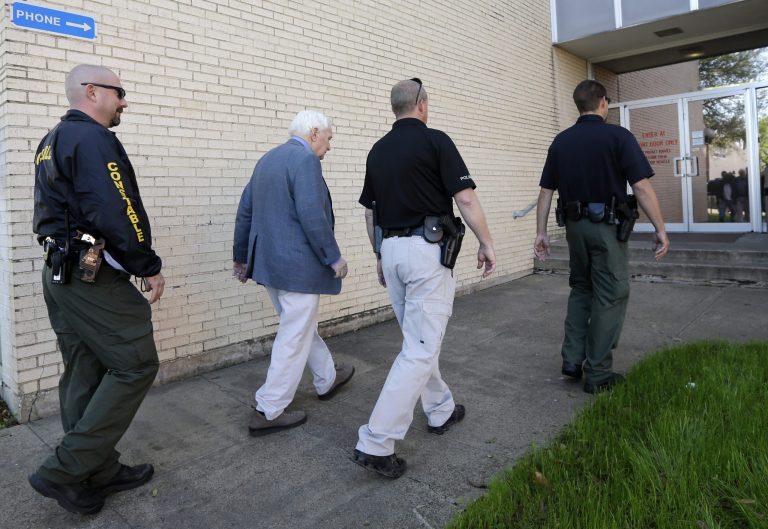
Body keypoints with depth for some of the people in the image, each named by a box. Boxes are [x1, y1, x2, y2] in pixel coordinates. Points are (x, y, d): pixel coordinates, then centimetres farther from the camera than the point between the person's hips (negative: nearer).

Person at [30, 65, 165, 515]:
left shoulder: (51, 142, 18)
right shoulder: (93, 139, -14)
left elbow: (57, 210, 19)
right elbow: (116, 213, -23)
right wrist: (149, 267, -13)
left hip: (60, 273, 10)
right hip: (95, 279, -10)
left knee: (86, 373, 14)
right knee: (135, 366, -3)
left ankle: (99, 472, 25)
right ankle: (64, 471, 2)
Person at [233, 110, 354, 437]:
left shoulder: (267, 159, 14)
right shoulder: (305, 160, -13)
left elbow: (245, 211, 15)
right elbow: (311, 216, -24)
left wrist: (242, 257, 21)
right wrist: (334, 258, -15)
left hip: (269, 263, 10)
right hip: (298, 265, -10)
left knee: (302, 327, 22)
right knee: (294, 339, 2)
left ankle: (327, 379, 41)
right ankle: (268, 413, 11)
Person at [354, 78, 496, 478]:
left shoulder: (378, 150, 12)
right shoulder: (435, 141, -6)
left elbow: (370, 211, 15)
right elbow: (465, 198, -12)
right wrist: (486, 244, -2)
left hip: (391, 250, 7)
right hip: (428, 250, -7)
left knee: (418, 339, 20)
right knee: (420, 349, -4)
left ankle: (440, 411, 35)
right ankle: (376, 443, -5)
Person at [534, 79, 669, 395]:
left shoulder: (560, 141, 6)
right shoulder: (618, 136, -8)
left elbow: (546, 191, 5)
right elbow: (642, 187, -13)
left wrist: (541, 232, 9)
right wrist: (660, 229, -8)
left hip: (575, 226, 5)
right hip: (607, 226, -5)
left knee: (580, 290, 19)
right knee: (609, 297, 4)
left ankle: (572, 359, 17)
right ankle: (598, 374, 9)